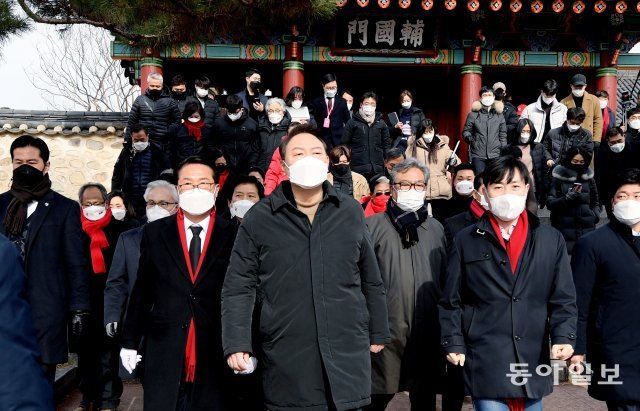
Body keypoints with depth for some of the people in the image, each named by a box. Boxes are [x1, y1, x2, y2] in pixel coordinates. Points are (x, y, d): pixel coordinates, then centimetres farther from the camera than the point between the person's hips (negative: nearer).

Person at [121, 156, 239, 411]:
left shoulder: (233, 235, -1)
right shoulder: (154, 233, 5)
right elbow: (142, 291, 8)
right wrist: (130, 342, 8)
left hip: (215, 354, -1)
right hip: (164, 353, 1)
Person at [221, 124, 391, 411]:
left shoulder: (351, 212, 5)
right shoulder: (259, 218, -1)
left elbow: (371, 281, 12)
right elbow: (239, 287, -1)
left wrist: (378, 333, 14)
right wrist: (236, 344, -10)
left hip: (347, 355, 2)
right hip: (286, 359, -1)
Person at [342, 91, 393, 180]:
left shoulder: (381, 123, 12)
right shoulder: (352, 123, 4)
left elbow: (387, 144, 16)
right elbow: (345, 144, 4)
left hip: (377, 169, 2)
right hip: (358, 168, -2)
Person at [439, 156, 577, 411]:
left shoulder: (551, 240, 6)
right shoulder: (465, 241, 2)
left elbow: (563, 299, 6)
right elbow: (451, 301, 4)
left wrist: (564, 336, -9)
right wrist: (454, 343, -3)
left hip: (534, 363, 3)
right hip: (485, 363, -2)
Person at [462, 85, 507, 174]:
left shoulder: (499, 115, 10)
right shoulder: (473, 115, 4)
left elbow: (503, 136, 11)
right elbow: (466, 131, 6)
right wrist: (469, 137, -16)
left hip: (495, 156, 2)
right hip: (478, 155, -2)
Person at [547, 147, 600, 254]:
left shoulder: (589, 178, 12)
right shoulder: (558, 178, 1)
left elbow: (595, 202, 24)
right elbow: (550, 203, -5)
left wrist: (595, 215, 6)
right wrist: (567, 198, -18)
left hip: (587, 229, 3)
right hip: (564, 229, -3)